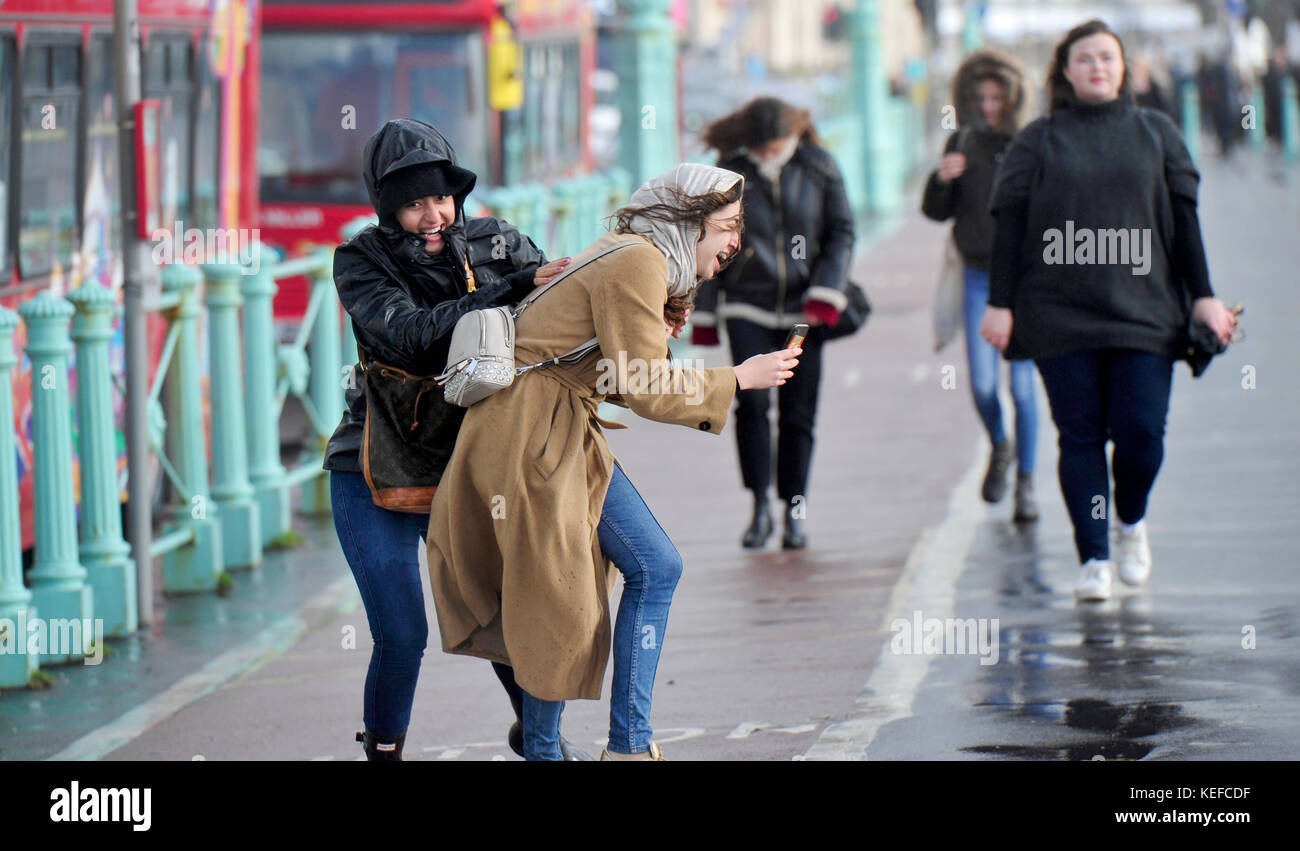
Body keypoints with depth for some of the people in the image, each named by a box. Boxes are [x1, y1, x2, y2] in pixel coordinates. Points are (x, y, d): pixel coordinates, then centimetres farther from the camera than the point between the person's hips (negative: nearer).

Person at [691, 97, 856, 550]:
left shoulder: (819, 167, 0)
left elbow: (841, 233, 4)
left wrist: (826, 292, -9)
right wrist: (704, 315, 8)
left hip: (803, 308, 0)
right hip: (748, 306, 0)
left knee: (797, 411, 1)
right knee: (751, 400, -16)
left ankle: (794, 513, 13)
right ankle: (759, 508, -6)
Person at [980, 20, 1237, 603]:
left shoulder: (1156, 133, 12)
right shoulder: (1037, 142, 8)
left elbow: (1183, 216, 11)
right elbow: (1009, 224, 5)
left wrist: (1203, 295, 5)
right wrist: (1000, 303, -2)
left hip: (1143, 309, 1)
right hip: (1059, 313, -1)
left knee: (1141, 433, -7)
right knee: (1080, 437, -3)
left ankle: (1131, 521, 22)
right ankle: (1093, 559, 3)